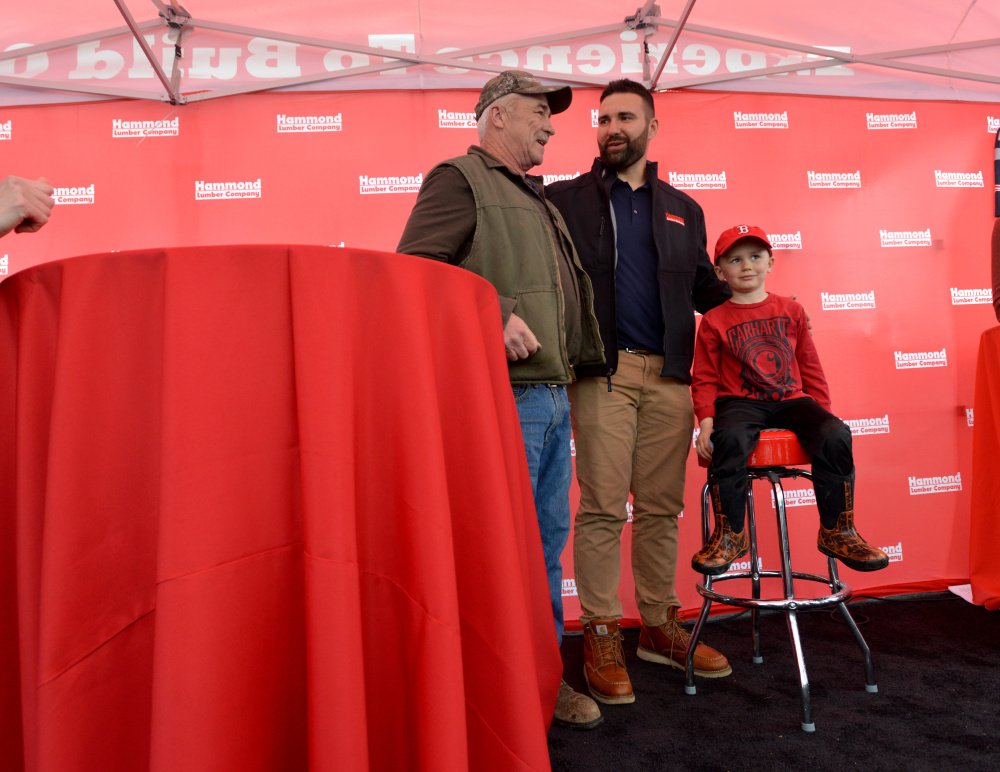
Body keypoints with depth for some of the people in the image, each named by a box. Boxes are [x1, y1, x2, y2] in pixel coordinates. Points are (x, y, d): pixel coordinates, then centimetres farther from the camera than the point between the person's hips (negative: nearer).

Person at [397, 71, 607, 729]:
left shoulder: (538, 196, 24)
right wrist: (492, 317, -23)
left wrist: (579, 363, 19)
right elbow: (412, 269, -16)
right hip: (504, 398, -9)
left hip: (554, 397, 9)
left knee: (548, 544, 14)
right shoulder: (460, 179, -2)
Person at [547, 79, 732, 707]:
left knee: (662, 508, 9)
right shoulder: (565, 200, 7)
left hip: (669, 376, 4)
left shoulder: (683, 209, 19)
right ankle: (602, 636, 11)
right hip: (603, 374, -3)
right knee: (602, 507, -2)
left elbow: (707, 290, 19)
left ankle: (660, 625, 23)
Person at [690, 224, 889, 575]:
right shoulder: (714, 320, 6)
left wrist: (823, 413, 8)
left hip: (792, 400, 3)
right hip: (740, 402, -3)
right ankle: (730, 534, -19)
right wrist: (706, 422, -11)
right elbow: (705, 379, 4)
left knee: (836, 434, -26)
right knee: (729, 438, -36)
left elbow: (810, 367, 16)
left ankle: (837, 531, -9)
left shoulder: (791, 310, 14)